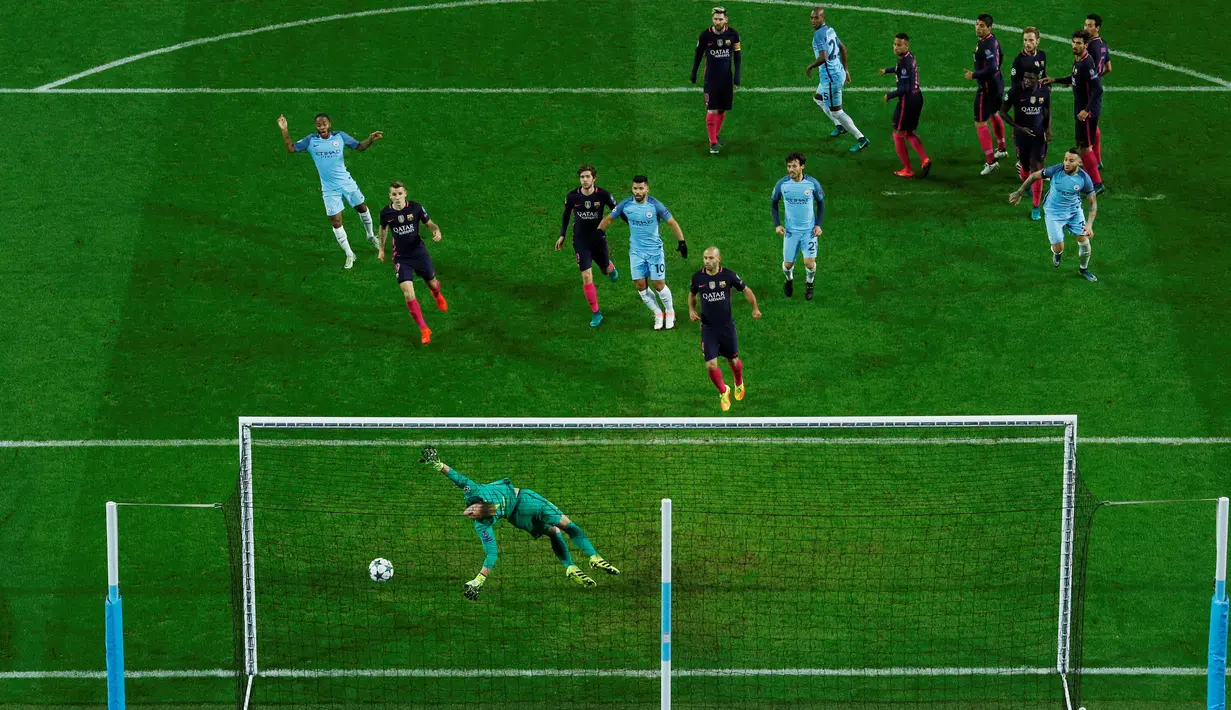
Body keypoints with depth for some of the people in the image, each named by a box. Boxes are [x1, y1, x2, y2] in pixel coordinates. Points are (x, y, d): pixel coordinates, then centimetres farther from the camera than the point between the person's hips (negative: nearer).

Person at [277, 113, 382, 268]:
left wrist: (371, 139, -17)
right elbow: (291, 148, -6)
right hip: (329, 189, -1)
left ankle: (370, 236, 47)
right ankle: (349, 255, 11)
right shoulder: (311, 140, -9)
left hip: (346, 182, 1)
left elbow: (359, 147, 2)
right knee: (336, 222, -3)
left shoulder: (339, 136, -8)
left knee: (362, 208, 18)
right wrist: (284, 131, -18)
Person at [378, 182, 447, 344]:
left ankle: (437, 295, 63)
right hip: (401, 259, -1)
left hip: (419, 253, 1)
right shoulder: (386, 213, -10)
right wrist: (381, 248, 20)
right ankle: (424, 329, -1)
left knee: (432, 283, 20)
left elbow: (429, 223, -1)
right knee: (408, 294, -14)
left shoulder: (416, 207, -13)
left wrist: (436, 230, -23)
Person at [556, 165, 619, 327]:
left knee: (606, 270, 18)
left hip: (599, 239, 0)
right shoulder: (572, 197, -11)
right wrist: (562, 235, 9)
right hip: (581, 241, 0)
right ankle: (596, 313, 4)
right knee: (586, 276, -8)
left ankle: (611, 268, 61)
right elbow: (566, 214, 8)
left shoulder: (603, 195, -15)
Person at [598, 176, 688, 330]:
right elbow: (608, 219, 6)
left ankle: (670, 312, 22)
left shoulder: (655, 205, -15)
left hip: (654, 250, -3)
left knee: (658, 284, -3)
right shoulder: (626, 205, -7)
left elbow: (672, 222, -6)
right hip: (636, 251, 3)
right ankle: (658, 314, 18)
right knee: (640, 285, 0)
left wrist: (681, 242, -10)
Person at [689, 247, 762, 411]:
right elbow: (692, 294, 14)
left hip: (727, 326, -1)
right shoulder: (698, 277, -6)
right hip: (708, 328, 1)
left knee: (733, 361, 14)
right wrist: (692, 310, -2)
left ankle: (739, 383, 49)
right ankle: (723, 391, 21)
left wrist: (755, 308, -7)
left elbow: (746, 290, 3)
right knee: (711, 365, -8)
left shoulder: (729, 275, -11)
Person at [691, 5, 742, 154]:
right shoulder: (705, 35, -8)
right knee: (712, 110, -8)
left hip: (727, 78, 2)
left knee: (723, 109, 9)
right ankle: (713, 143, -4)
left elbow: (737, 56, 3)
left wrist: (737, 76, -2)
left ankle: (716, 135, 30)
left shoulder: (733, 34, -4)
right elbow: (698, 55, 6)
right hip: (711, 78, -2)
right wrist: (694, 74, 11)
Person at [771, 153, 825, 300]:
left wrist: (818, 224, -5)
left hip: (809, 230, -1)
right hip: (790, 230, 1)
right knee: (788, 264, 6)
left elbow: (820, 202, 3)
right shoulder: (781, 184, -11)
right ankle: (789, 280, 43)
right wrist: (777, 224, -4)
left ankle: (809, 284, 23)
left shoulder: (813, 183, -13)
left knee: (809, 262, -11)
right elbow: (773, 203, 6)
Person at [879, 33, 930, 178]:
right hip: (917, 97, 9)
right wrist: (887, 70, 44)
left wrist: (889, 96, -12)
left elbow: (905, 88, -26)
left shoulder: (904, 62, -23)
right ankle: (924, 160, 3)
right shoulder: (910, 57, 6)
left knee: (898, 135, 7)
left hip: (907, 100, -9)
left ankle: (907, 170, 13)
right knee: (909, 133, 20)